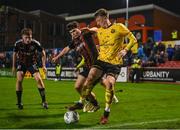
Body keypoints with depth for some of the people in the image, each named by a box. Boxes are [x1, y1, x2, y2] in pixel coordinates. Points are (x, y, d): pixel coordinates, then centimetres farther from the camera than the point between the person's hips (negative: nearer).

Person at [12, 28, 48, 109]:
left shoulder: (35, 43, -23)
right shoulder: (18, 44, -18)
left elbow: (43, 53, -7)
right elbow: (15, 54, 2)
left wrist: (43, 65, -9)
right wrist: (14, 66, 7)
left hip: (32, 63, -1)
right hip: (21, 63, 1)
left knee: (38, 79, -16)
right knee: (19, 80, -17)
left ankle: (44, 101, -5)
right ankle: (19, 102, -3)